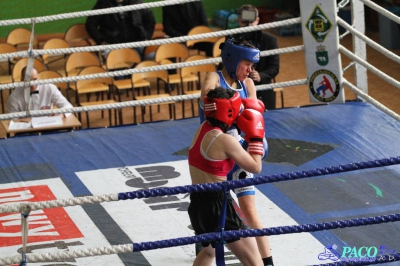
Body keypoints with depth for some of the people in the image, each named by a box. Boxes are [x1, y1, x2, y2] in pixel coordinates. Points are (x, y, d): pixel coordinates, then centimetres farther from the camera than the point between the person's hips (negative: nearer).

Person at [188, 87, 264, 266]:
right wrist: (256, 137, 1)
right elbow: (255, 167, -9)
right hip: (217, 205, -9)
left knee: (208, 251, 37)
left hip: (197, 204, 9)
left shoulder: (201, 130, 5)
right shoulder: (225, 140, -17)